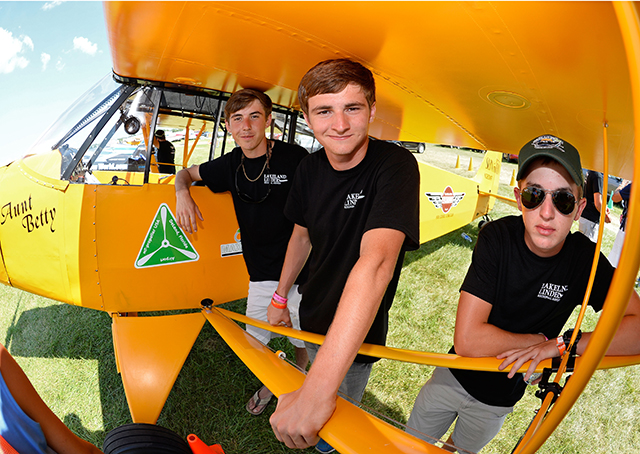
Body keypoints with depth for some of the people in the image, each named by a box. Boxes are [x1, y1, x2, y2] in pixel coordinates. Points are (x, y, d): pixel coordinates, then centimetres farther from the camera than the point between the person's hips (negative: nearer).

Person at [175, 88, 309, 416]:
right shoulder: (231, 165, 0)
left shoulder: (295, 158, -13)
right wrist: (182, 193, -6)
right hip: (261, 275, 4)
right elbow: (187, 172, 18)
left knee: (303, 342, 14)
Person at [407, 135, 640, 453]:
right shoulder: (497, 237, -26)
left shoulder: (585, 259, -18)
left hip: (498, 402, 2)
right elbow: (467, 341, -32)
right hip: (455, 377, -2)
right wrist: (541, 340, -23)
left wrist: (562, 344, -31)